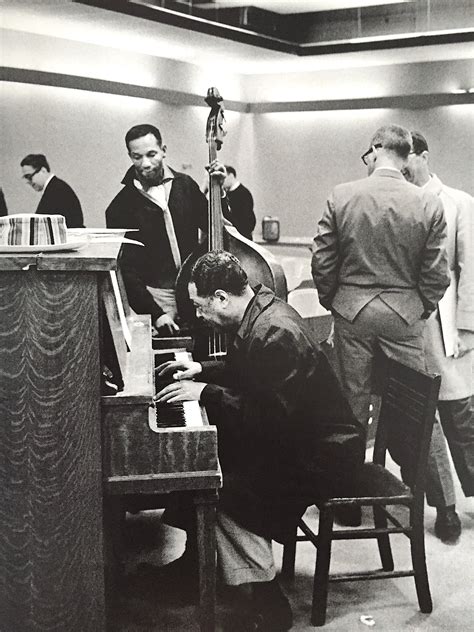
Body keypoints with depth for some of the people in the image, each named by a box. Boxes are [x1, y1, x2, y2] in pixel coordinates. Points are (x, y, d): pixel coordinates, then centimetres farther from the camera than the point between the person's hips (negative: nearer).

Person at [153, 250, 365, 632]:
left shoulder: (276, 335, -29)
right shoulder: (260, 309, 3)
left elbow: (271, 417, -31)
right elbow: (247, 374, 19)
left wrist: (206, 393, -26)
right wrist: (201, 371, 8)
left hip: (324, 456, -10)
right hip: (296, 434, 10)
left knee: (228, 494, -20)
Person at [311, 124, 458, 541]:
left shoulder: (341, 197, -7)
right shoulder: (429, 205, -7)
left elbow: (322, 261, -3)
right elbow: (436, 274, -4)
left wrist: (332, 302, 12)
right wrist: (422, 310, 12)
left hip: (352, 312, 0)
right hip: (405, 317, 0)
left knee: (352, 409, 11)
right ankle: (445, 507, 17)